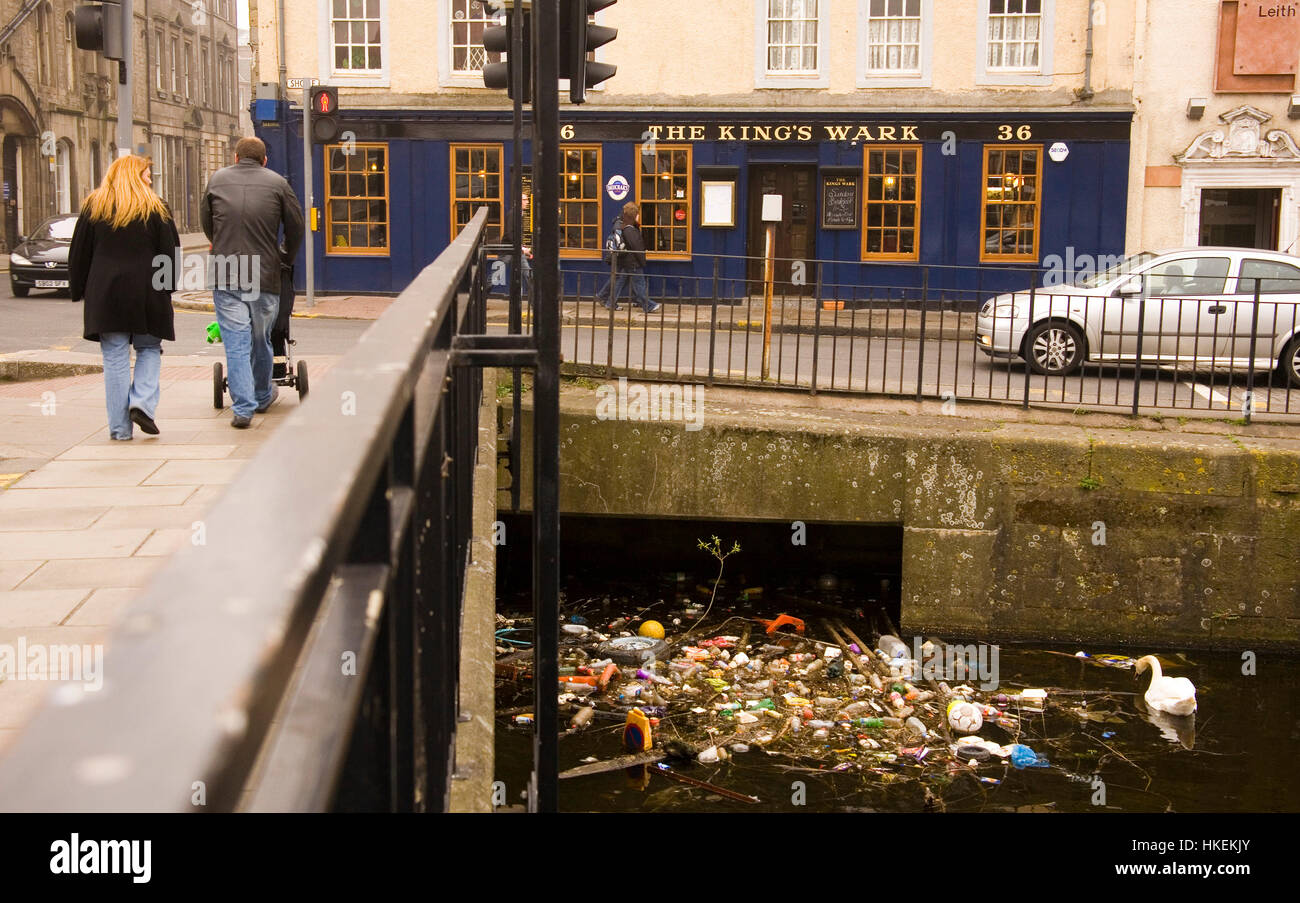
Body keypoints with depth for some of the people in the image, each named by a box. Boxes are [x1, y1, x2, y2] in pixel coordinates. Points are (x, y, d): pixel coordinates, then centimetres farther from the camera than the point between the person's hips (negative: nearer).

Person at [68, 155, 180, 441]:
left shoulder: (93, 207, 5)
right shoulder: (155, 208, 1)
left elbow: (78, 253, 7)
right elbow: (171, 251, 1)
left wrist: (79, 289, 14)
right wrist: (167, 287, 10)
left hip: (105, 292, 1)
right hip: (147, 292, -1)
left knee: (115, 358, 3)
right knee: (149, 349, 15)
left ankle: (120, 427, 3)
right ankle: (142, 403, -6)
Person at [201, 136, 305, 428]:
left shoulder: (217, 180, 7)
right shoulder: (277, 182, 2)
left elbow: (205, 222, 17)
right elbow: (296, 227, 5)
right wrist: (286, 257, 22)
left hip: (225, 275, 0)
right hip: (265, 275, 0)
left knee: (236, 343, 1)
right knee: (261, 340, 16)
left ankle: (243, 408, -5)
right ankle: (263, 396, 35)